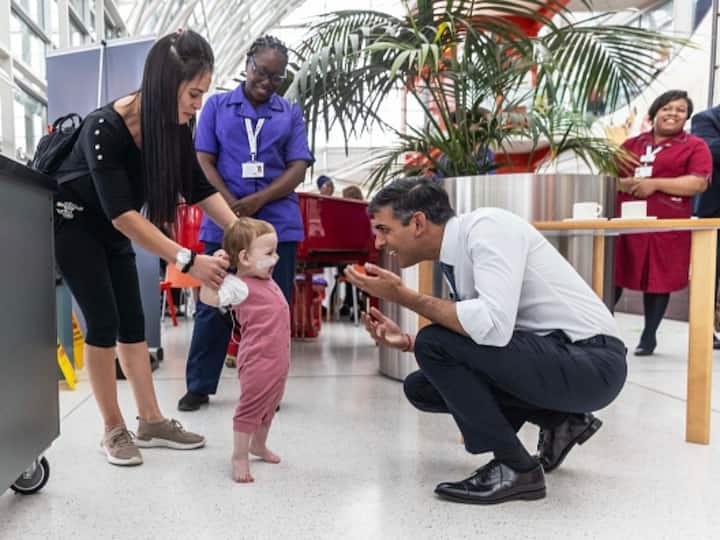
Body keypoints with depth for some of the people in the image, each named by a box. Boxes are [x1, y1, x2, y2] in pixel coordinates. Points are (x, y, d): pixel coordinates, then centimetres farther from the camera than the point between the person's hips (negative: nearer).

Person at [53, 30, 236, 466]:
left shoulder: (175, 126, -14)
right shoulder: (105, 128, -33)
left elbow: (199, 188, -9)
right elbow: (121, 212, -36)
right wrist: (188, 261, -40)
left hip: (113, 230, 6)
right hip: (73, 222, -6)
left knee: (133, 322, 4)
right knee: (104, 322, -9)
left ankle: (151, 422, 11)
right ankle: (114, 430, 5)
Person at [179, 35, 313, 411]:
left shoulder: (291, 114, 12)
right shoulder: (217, 105, 11)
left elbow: (298, 168, 1)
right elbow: (204, 161, 3)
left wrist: (258, 200, -14)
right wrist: (231, 205, -13)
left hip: (277, 224, 1)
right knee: (213, 305, 5)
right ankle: (199, 386, 17)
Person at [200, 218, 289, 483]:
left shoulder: (268, 282, 11)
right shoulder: (239, 285, -17)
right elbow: (208, 297, -32)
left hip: (279, 359, 9)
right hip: (257, 360, -9)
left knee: (269, 406, 24)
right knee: (250, 408, 1)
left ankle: (259, 445, 43)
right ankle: (239, 457, 16)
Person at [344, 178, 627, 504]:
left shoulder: (486, 227, -18)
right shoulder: (456, 257, 8)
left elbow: (493, 327, -31)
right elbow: (474, 334, 13)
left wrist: (403, 296, -21)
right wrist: (406, 342, 1)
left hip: (592, 361, -9)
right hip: (546, 356, 9)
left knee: (435, 343, -22)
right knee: (420, 387, 7)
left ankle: (515, 468, -6)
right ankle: (559, 421, 12)